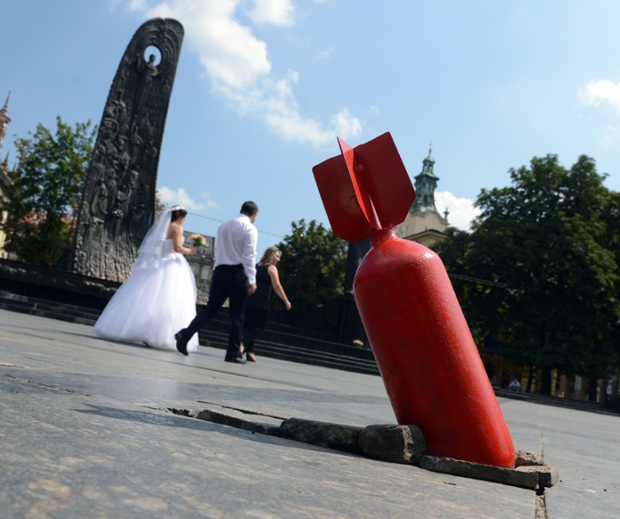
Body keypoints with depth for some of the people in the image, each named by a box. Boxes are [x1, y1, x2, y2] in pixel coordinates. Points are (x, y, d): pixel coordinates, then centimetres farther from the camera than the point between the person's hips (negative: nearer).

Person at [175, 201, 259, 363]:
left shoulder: (224, 225, 16)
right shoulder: (250, 229, -5)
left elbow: (217, 250, 17)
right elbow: (249, 256, -12)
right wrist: (251, 280, -14)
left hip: (219, 270, 5)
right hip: (237, 272, -5)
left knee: (210, 308, 7)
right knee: (237, 315, 2)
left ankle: (185, 334, -10)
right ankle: (233, 353, 5)